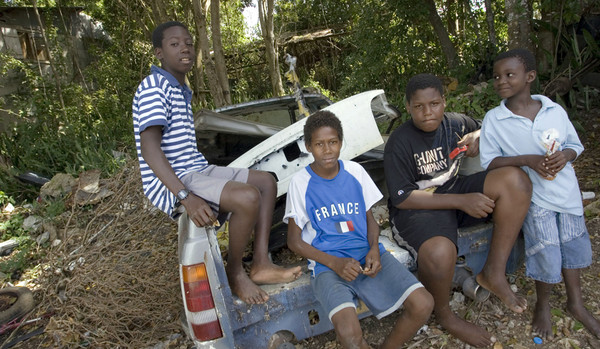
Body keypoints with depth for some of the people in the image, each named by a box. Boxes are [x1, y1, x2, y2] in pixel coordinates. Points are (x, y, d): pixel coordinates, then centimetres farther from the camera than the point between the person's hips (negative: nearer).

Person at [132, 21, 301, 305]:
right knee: (248, 197, -30)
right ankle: (235, 273, -6)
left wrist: (215, 177, 15)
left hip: (196, 171, 10)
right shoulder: (154, 87, -13)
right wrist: (186, 197, -33)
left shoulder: (181, 90, 18)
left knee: (266, 182, 8)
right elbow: (149, 147, -24)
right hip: (170, 183, -10)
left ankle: (260, 264, 2)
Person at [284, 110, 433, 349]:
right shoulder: (300, 183, -2)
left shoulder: (355, 171, 7)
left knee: (423, 305, -17)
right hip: (327, 264, -3)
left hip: (367, 255, 4)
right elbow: (294, 240, 1)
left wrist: (374, 249, -6)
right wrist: (334, 263, -13)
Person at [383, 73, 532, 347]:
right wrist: (461, 201, -23)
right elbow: (401, 198, -19)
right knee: (439, 253, -39)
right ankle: (444, 316, -3)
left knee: (515, 179, -17)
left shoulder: (457, 123, 1)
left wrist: (479, 137, -3)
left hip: (454, 190, 6)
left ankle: (494, 273, -10)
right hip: (415, 208, -6)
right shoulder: (399, 144, -16)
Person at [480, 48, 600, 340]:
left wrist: (565, 155, -15)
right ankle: (543, 305, 28)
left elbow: (575, 144, 8)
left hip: (566, 191, 4)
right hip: (532, 196, -4)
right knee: (547, 256, -4)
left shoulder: (555, 111, -3)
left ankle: (575, 302, 43)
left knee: (574, 246, 18)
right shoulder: (493, 119, -9)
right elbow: (489, 162, -9)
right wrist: (527, 160, -22)